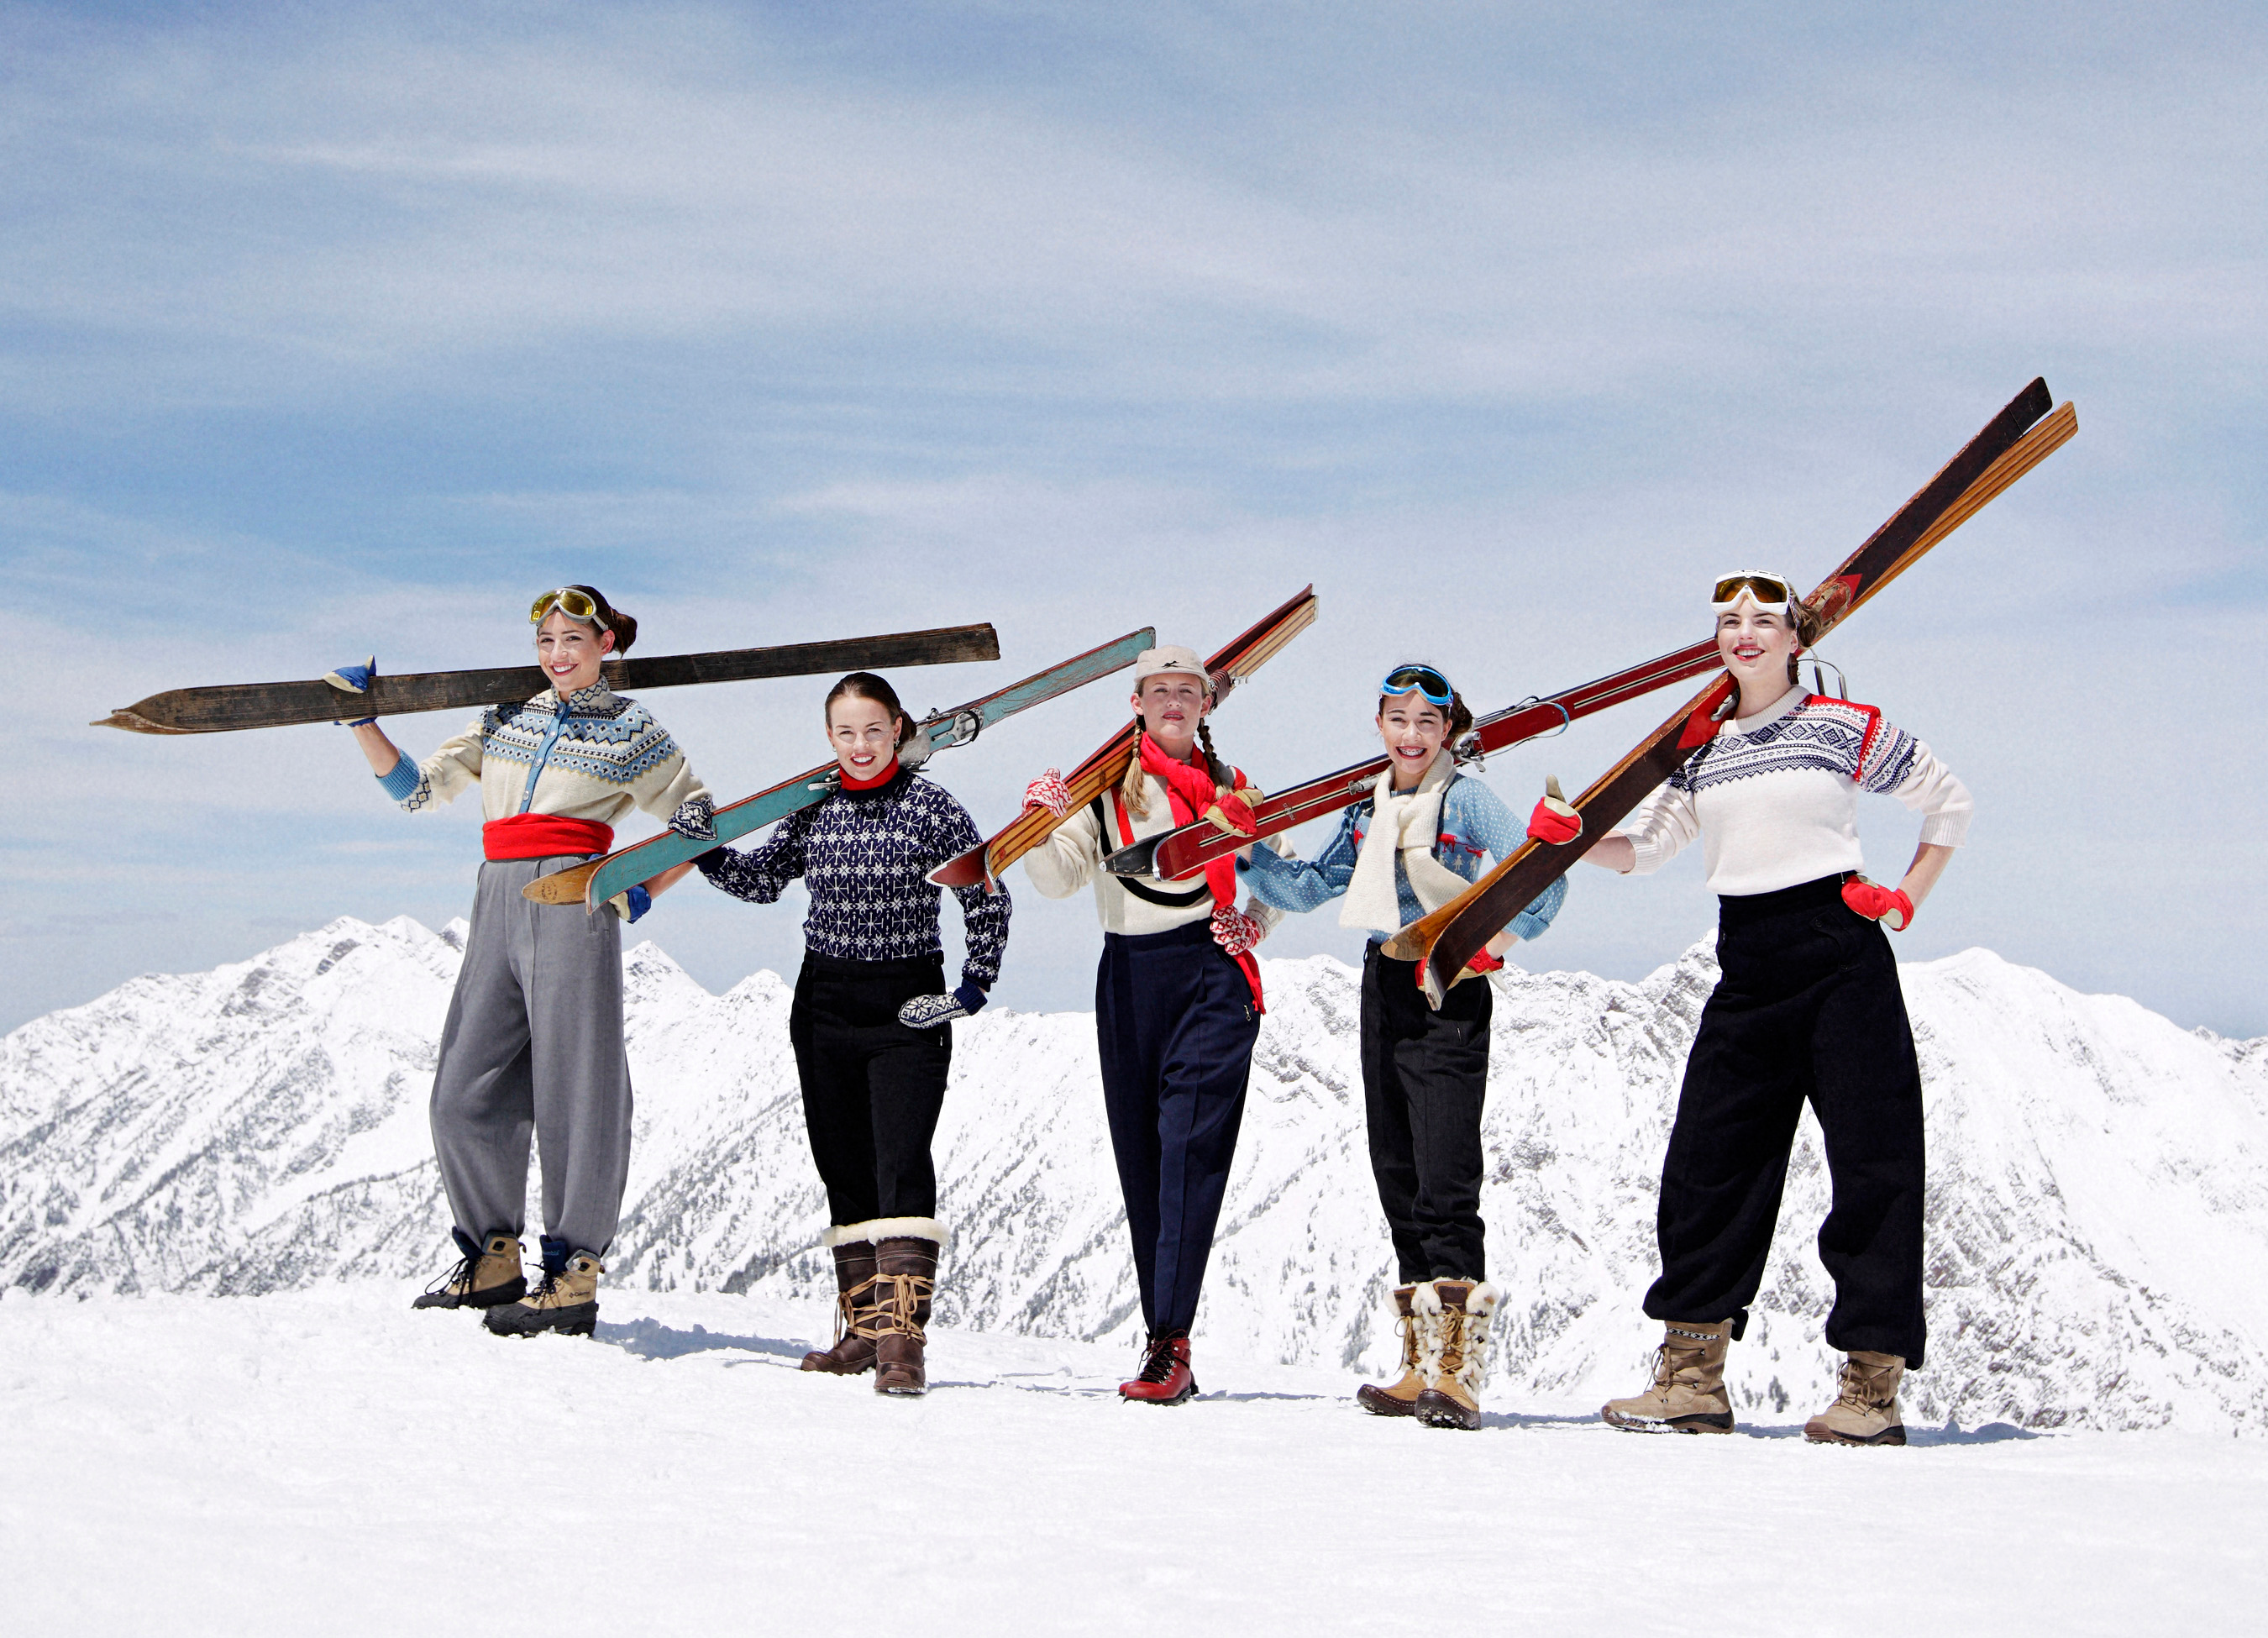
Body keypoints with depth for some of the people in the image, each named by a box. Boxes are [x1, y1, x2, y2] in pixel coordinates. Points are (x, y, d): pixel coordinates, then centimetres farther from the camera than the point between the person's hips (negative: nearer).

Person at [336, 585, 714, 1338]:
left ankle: (574, 1276, -4)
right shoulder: (505, 720, 21)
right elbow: (416, 788, 21)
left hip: (575, 902, -5)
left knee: (574, 1087, -7)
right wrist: (362, 718, 11)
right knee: (465, 1093, 1)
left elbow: (700, 823, 11)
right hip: (499, 903, 5)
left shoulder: (633, 733, 10)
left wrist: (641, 895, -4)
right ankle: (493, 1260, 14)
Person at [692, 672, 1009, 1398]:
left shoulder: (930, 808, -6)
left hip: (908, 1009, -5)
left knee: (902, 1166, -15)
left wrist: (973, 988, -6)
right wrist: (706, 852, -8)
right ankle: (864, 1327, 18)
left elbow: (987, 901, -2)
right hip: (825, 1004, 5)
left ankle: (902, 1337, -21)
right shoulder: (813, 808, 5)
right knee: (844, 1170, 9)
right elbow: (761, 881, 9)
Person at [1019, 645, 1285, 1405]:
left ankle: (1170, 1345, -19)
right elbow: (1059, 877, -1)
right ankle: (1163, 1335, 10)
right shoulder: (1104, 784, 9)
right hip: (1129, 977, 2)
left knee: (1190, 1150, -14)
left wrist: (1256, 921, 2)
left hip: (1213, 976, -2)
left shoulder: (1233, 790, 12)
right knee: (1141, 1163, 3)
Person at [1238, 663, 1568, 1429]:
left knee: (1444, 1181, -14)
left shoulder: (1466, 800, -5)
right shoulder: (1364, 810, 14)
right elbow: (1310, 887, 18)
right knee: (1397, 1177, 8)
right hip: (1383, 987, 7)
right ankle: (1422, 1366, 14)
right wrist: (1245, 850, 7)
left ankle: (1457, 1372, -15)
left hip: (1449, 992, -7)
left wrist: (1503, 936, -22)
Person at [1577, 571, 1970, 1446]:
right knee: (1706, 1160, 2)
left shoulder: (1845, 727, 1)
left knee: (1871, 1161, -5)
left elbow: (1948, 801, 10)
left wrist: (1905, 898, 2)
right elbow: (1640, 846, 9)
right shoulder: (1697, 746, 12)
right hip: (1746, 967, 4)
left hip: (1839, 955, -4)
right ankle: (1693, 1381, 8)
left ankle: (1871, 1386, 1)